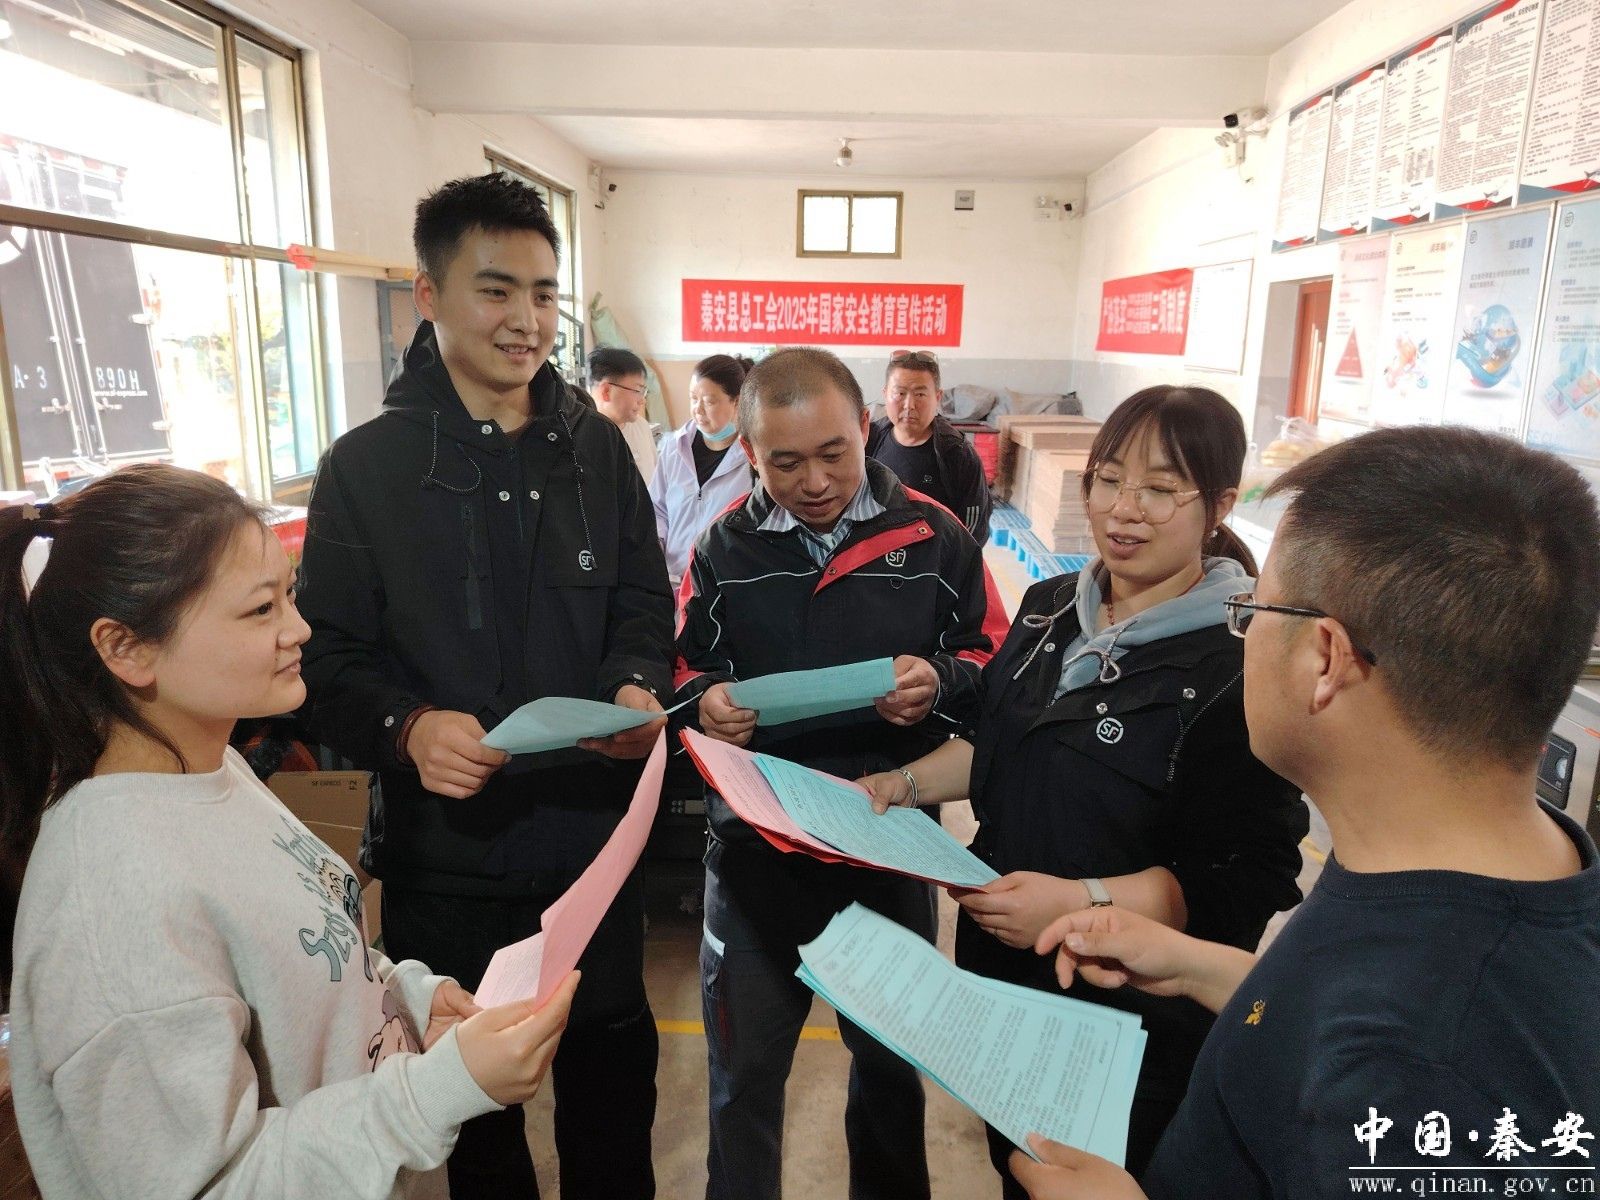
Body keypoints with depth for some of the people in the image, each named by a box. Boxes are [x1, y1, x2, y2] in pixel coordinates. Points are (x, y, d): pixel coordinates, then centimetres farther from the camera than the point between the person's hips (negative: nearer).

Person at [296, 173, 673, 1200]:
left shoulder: (596, 447, 3)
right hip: (446, 843, -2)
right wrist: (406, 726, -24)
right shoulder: (367, 465, -5)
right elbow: (328, 654, -5)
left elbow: (644, 603, 6)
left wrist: (640, 688, -14)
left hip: (596, 826, 2)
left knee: (614, 1061, 20)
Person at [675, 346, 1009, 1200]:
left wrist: (942, 683, -20)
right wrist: (705, 705, -19)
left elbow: (994, 664, 0)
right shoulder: (724, 549, -2)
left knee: (892, 1058, 23)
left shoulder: (933, 537, -5)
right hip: (756, 845, 0)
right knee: (744, 1072, 17)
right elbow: (683, 675, 2)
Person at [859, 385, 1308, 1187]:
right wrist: (900, 784, -1)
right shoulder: (1050, 609, -1)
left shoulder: (1242, 668, -22)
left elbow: (1251, 879, -22)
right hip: (1002, 970, 6)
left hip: (1134, 1013, -6)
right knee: (1014, 1166, 28)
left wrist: (1082, 903, -31)